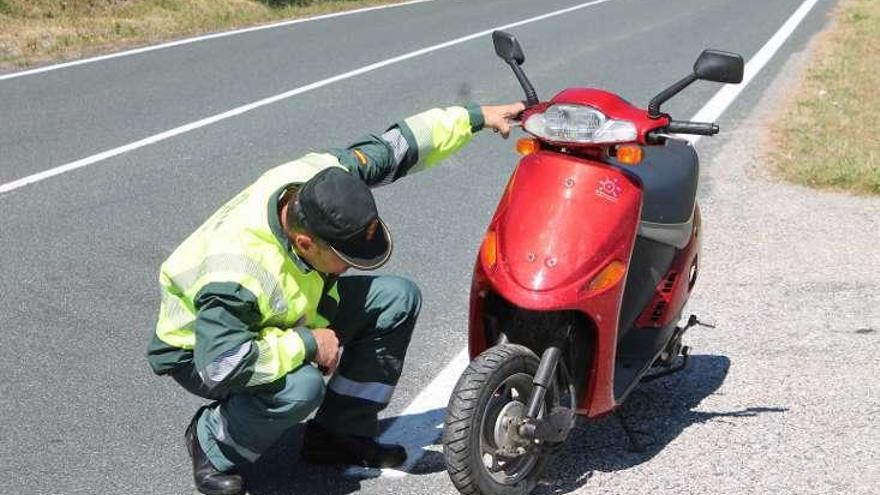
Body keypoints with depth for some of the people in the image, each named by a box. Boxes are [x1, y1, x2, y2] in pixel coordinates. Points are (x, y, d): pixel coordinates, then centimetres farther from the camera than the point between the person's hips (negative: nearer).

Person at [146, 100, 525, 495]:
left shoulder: (325, 176, -23)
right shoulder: (236, 274, -42)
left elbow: (390, 149, -8)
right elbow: (222, 365, -43)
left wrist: (474, 118, -5)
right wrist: (307, 344, -34)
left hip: (289, 314, 8)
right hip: (202, 349, -8)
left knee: (398, 299, -6)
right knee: (301, 387, -38)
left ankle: (339, 434, 3)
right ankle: (211, 443, -8)